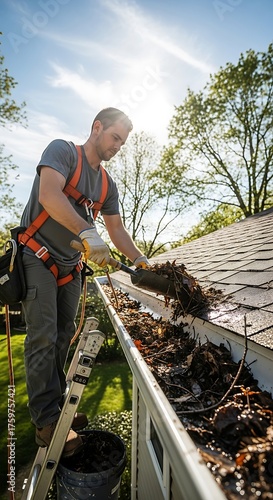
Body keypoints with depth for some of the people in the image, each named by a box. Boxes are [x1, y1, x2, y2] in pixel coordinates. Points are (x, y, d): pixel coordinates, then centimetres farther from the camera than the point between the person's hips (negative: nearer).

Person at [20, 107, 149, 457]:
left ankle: (55, 407, 24)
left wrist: (141, 263, -4)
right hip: (38, 258, -6)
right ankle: (46, 421, 4)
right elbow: (49, 195, -26)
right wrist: (87, 232, -39)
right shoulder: (62, 150, -7)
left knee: (62, 339, 10)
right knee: (43, 339, -8)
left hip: (70, 267, 7)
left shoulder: (108, 185, 11)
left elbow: (117, 229, 9)